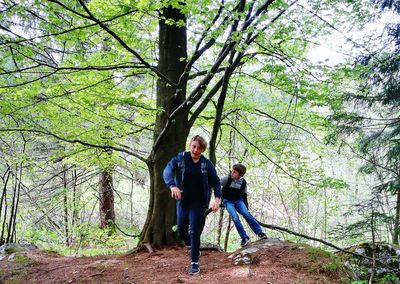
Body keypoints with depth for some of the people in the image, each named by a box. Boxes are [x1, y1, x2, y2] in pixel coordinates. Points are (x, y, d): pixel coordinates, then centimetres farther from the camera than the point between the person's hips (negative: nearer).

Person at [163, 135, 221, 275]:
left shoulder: (206, 163, -5)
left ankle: (194, 262, 3)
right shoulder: (180, 158, -6)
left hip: (198, 202, -2)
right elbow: (167, 171, -21)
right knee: (181, 230, 12)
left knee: (194, 231, -8)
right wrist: (172, 185, -40)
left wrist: (217, 198, -24)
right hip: (182, 200, 2)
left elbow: (215, 181, -7)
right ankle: (193, 247, 43)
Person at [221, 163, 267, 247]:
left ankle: (260, 232, -18)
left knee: (246, 214, -22)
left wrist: (246, 208, 12)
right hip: (228, 201, -2)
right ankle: (245, 238, -19)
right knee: (235, 217, -24)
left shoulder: (243, 182, -4)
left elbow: (244, 195, 10)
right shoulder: (227, 179, -15)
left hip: (238, 200, 2)